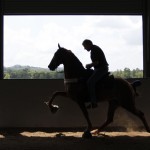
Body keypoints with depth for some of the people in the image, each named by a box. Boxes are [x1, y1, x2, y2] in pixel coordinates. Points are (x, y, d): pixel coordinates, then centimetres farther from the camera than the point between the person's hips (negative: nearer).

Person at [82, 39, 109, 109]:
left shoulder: (94, 50, -15)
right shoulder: (95, 48, 18)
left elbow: (96, 62, -22)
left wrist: (89, 65, -6)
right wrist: (90, 65, 13)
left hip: (102, 69, -11)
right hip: (100, 68, 11)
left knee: (90, 82, -23)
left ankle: (93, 102, -24)